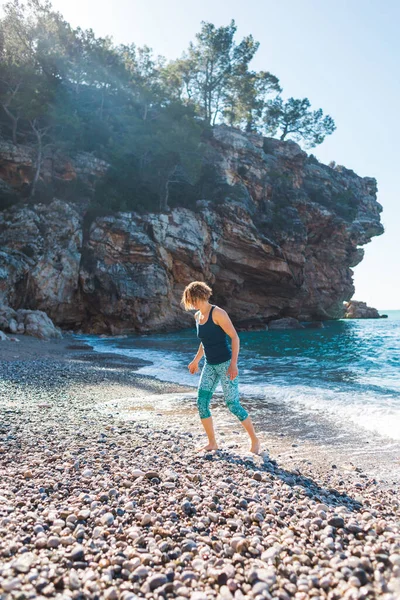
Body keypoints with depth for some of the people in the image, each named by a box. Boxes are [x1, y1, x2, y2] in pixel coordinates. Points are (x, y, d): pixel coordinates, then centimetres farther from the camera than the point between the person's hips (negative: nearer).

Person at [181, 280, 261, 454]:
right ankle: (212, 443, 16)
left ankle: (255, 440, 17)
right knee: (201, 402, 1)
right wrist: (196, 360, 27)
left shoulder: (218, 313, -14)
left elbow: (235, 337, -16)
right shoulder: (197, 316, 9)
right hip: (210, 366, 7)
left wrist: (233, 364, -22)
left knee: (232, 404, -3)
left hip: (225, 364, -7)